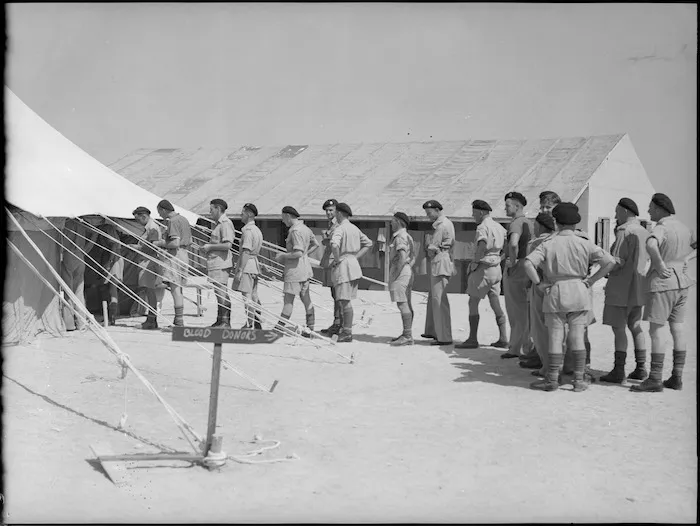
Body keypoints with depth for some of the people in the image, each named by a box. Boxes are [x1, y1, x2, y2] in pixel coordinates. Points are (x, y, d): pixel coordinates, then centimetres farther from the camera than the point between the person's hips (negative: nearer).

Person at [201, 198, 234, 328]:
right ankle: (220, 321, 16)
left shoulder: (225, 223, -12)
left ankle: (225, 322, -7)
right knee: (219, 292, 12)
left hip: (221, 263, -10)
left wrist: (210, 246, -13)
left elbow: (227, 245, -22)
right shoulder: (218, 224, 21)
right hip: (216, 263, 10)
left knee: (222, 292, -9)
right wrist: (207, 247, 15)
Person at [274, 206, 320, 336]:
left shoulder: (295, 231, -19)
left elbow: (298, 253, -26)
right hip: (305, 268, 9)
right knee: (306, 299, 11)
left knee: (288, 299, -6)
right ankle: (310, 328, 15)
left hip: (295, 268, -9)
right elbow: (315, 244, 24)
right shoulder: (305, 228, 10)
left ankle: (279, 328, -3)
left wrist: (282, 256, -14)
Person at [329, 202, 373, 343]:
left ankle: (347, 333, -5)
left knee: (345, 300, -6)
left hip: (343, 266, -9)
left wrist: (337, 259, -17)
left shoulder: (339, 229, -13)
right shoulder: (355, 228, 14)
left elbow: (334, 244, -32)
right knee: (346, 300, 14)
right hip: (354, 265, 9)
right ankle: (346, 329, 19)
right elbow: (368, 243, 23)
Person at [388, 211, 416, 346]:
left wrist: (395, 275, -20)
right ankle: (407, 334, 14)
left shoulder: (400, 237, -13)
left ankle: (407, 336, -15)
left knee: (402, 304, -12)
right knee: (406, 304, 10)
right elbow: (413, 258, 21)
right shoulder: (407, 237, 19)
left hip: (401, 271, -11)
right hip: (407, 271, 11)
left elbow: (403, 258, -23)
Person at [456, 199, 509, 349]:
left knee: (473, 303, 0)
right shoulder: (499, 227, 12)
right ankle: (503, 338, 11)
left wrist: (475, 262, -19)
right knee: (496, 304, 11)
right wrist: (498, 258, 13)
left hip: (483, 268, -8)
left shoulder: (482, 227, -15)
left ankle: (472, 339, 1)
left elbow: (482, 245, -29)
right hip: (496, 267, 8)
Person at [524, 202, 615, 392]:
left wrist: (538, 284, -8)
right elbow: (610, 261, -4)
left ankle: (552, 380, 9)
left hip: (555, 293, -2)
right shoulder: (584, 244, 0)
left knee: (555, 338, 3)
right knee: (577, 337, 6)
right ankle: (579, 380, 9)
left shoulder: (548, 244, -5)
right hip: (579, 292, 2)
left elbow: (528, 263, -19)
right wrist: (591, 280, 1)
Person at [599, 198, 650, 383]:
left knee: (618, 328, -4)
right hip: (638, 288, 8)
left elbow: (617, 261, -19)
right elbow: (645, 260, 15)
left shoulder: (624, 231, -14)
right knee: (635, 326, 15)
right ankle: (641, 367, 17)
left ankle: (618, 370, -3)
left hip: (622, 287, -8)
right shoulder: (644, 232, 11)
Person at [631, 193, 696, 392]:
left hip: (663, 283, -8)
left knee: (655, 331, -3)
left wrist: (660, 265, -25)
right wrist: (686, 258, 11)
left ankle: (655, 380, -2)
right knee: (677, 329, 11)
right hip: (681, 283, 8)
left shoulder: (661, 228, -16)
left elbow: (650, 245, -38)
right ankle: (677, 378, 15)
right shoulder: (683, 228, 10)